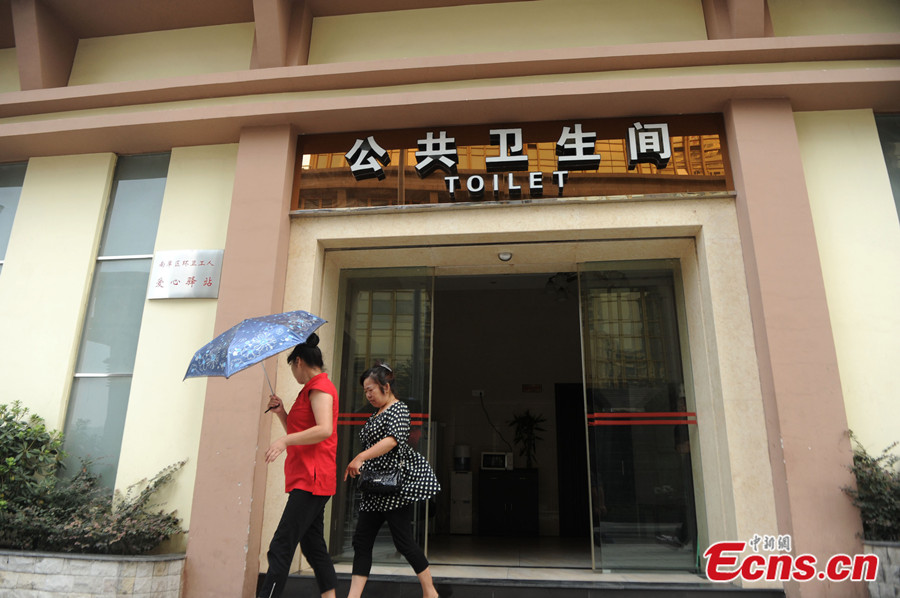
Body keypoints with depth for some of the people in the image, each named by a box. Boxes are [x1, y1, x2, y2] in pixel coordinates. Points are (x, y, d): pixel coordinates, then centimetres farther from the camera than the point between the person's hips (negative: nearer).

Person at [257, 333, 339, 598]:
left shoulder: (319, 386, -9)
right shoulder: (314, 388, 22)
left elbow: (324, 430, -24)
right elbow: (299, 433, 25)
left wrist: (284, 440, -24)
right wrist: (281, 413, 11)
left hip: (311, 480, -10)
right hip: (308, 480, 10)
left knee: (281, 548, -12)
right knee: (314, 547, 13)